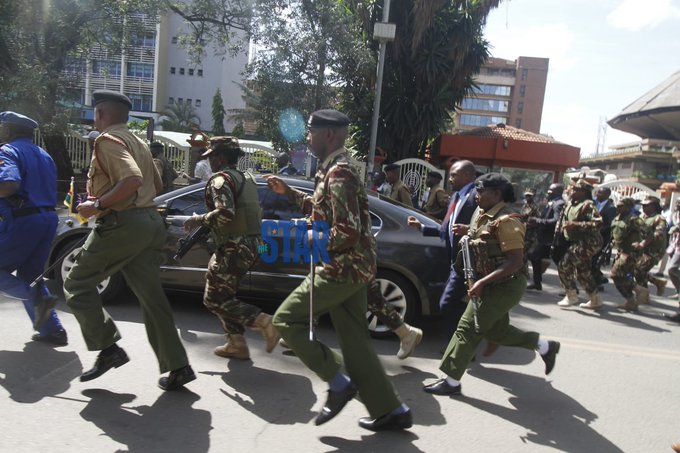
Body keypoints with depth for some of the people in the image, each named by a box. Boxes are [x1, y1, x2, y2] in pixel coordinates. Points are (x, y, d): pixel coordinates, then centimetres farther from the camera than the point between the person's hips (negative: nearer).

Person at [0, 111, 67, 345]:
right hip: (47, 218, 8)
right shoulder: (43, 155, 20)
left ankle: (38, 298, -14)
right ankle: (52, 330, 11)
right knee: (29, 275, 16)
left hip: (21, 220, -8)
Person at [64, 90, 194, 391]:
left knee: (77, 284, 9)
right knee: (151, 296, 7)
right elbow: (156, 185, 27)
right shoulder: (138, 143, 21)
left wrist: (98, 205, -17)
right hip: (150, 221, 8)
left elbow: (132, 179, -24)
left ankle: (108, 348, 4)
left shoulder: (108, 140, -8)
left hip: (121, 224, -8)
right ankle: (177, 367, 6)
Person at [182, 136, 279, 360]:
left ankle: (265, 322, -11)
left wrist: (199, 220, -11)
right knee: (223, 294, 19)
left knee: (214, 299, -1)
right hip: (250, 245, 10)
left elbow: (225, 213, -26)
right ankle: (236, 343, 19)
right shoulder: (246, 179, 18)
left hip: (234, 248, -10)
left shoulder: (220, 178, -11)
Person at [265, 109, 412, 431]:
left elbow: (348, 232, -25)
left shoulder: (338, 174, -17)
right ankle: (390, 411, 19)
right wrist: (288, 193, 24)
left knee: (286, 320, -1)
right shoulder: (335, 169, 15)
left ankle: (339, 383, 4)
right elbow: (324, 209, 29)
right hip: (351, 267, 10)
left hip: (342, 268, -10)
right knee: (353, 339, 13)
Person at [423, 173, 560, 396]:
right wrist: (467, 232, 4)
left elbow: (515, 262, -27)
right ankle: (546, 347, 36)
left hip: (505, 286, -10)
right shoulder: (482, 214, 6)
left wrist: (482, 282, -28)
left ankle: (451, 382, 5)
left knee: (469, 328, -6)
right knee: (496, 330, 19)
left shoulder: (506, 221, -22)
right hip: (493, 285, 10)